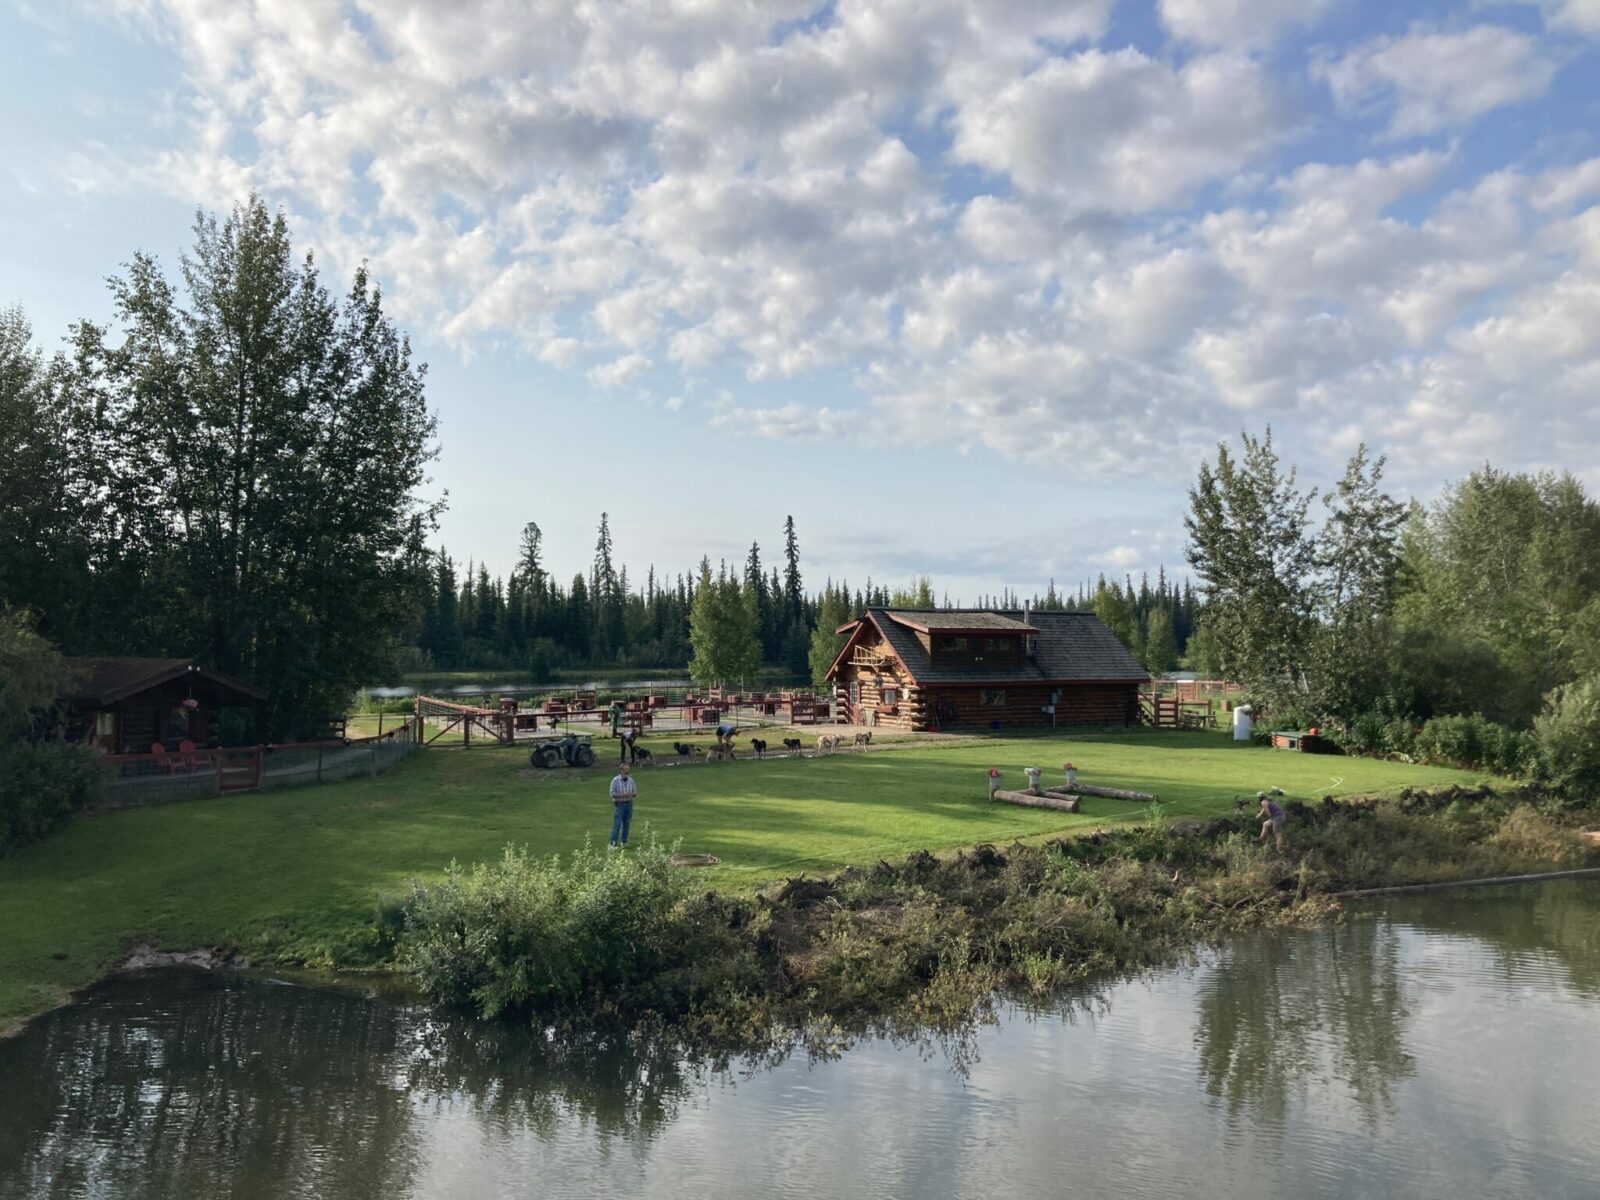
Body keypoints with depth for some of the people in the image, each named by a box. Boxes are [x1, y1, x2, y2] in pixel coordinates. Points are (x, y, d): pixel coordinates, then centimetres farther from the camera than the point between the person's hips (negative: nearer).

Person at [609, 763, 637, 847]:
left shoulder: (630, 780, 6)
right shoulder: (615, 780, -8)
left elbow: (635, 792, 11)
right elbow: (612, 794, -11)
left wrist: (632, 794, -13)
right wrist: (623, 795, -22)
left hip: (629, 804, 5)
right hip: (619, 805, -4)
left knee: (626, 823, 7)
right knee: (617, 824, -8)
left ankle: (624, 841, 16)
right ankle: (614, 842, -6)